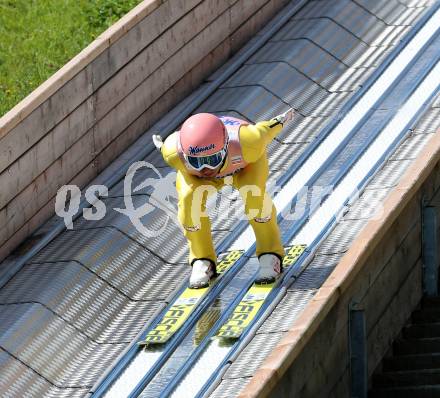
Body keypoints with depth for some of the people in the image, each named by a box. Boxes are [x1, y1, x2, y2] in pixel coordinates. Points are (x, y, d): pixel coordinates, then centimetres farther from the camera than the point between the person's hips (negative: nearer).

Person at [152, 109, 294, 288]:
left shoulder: (246, 144, -44)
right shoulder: (175, 153, -40)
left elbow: (265, 130, -21)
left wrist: (280, 120, -1)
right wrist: (160, 145, 8)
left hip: (246, 164, -1)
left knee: (253, 194, -28)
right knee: (189, 198, -24)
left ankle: (270, 256, -9)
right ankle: (202, 262, -5)